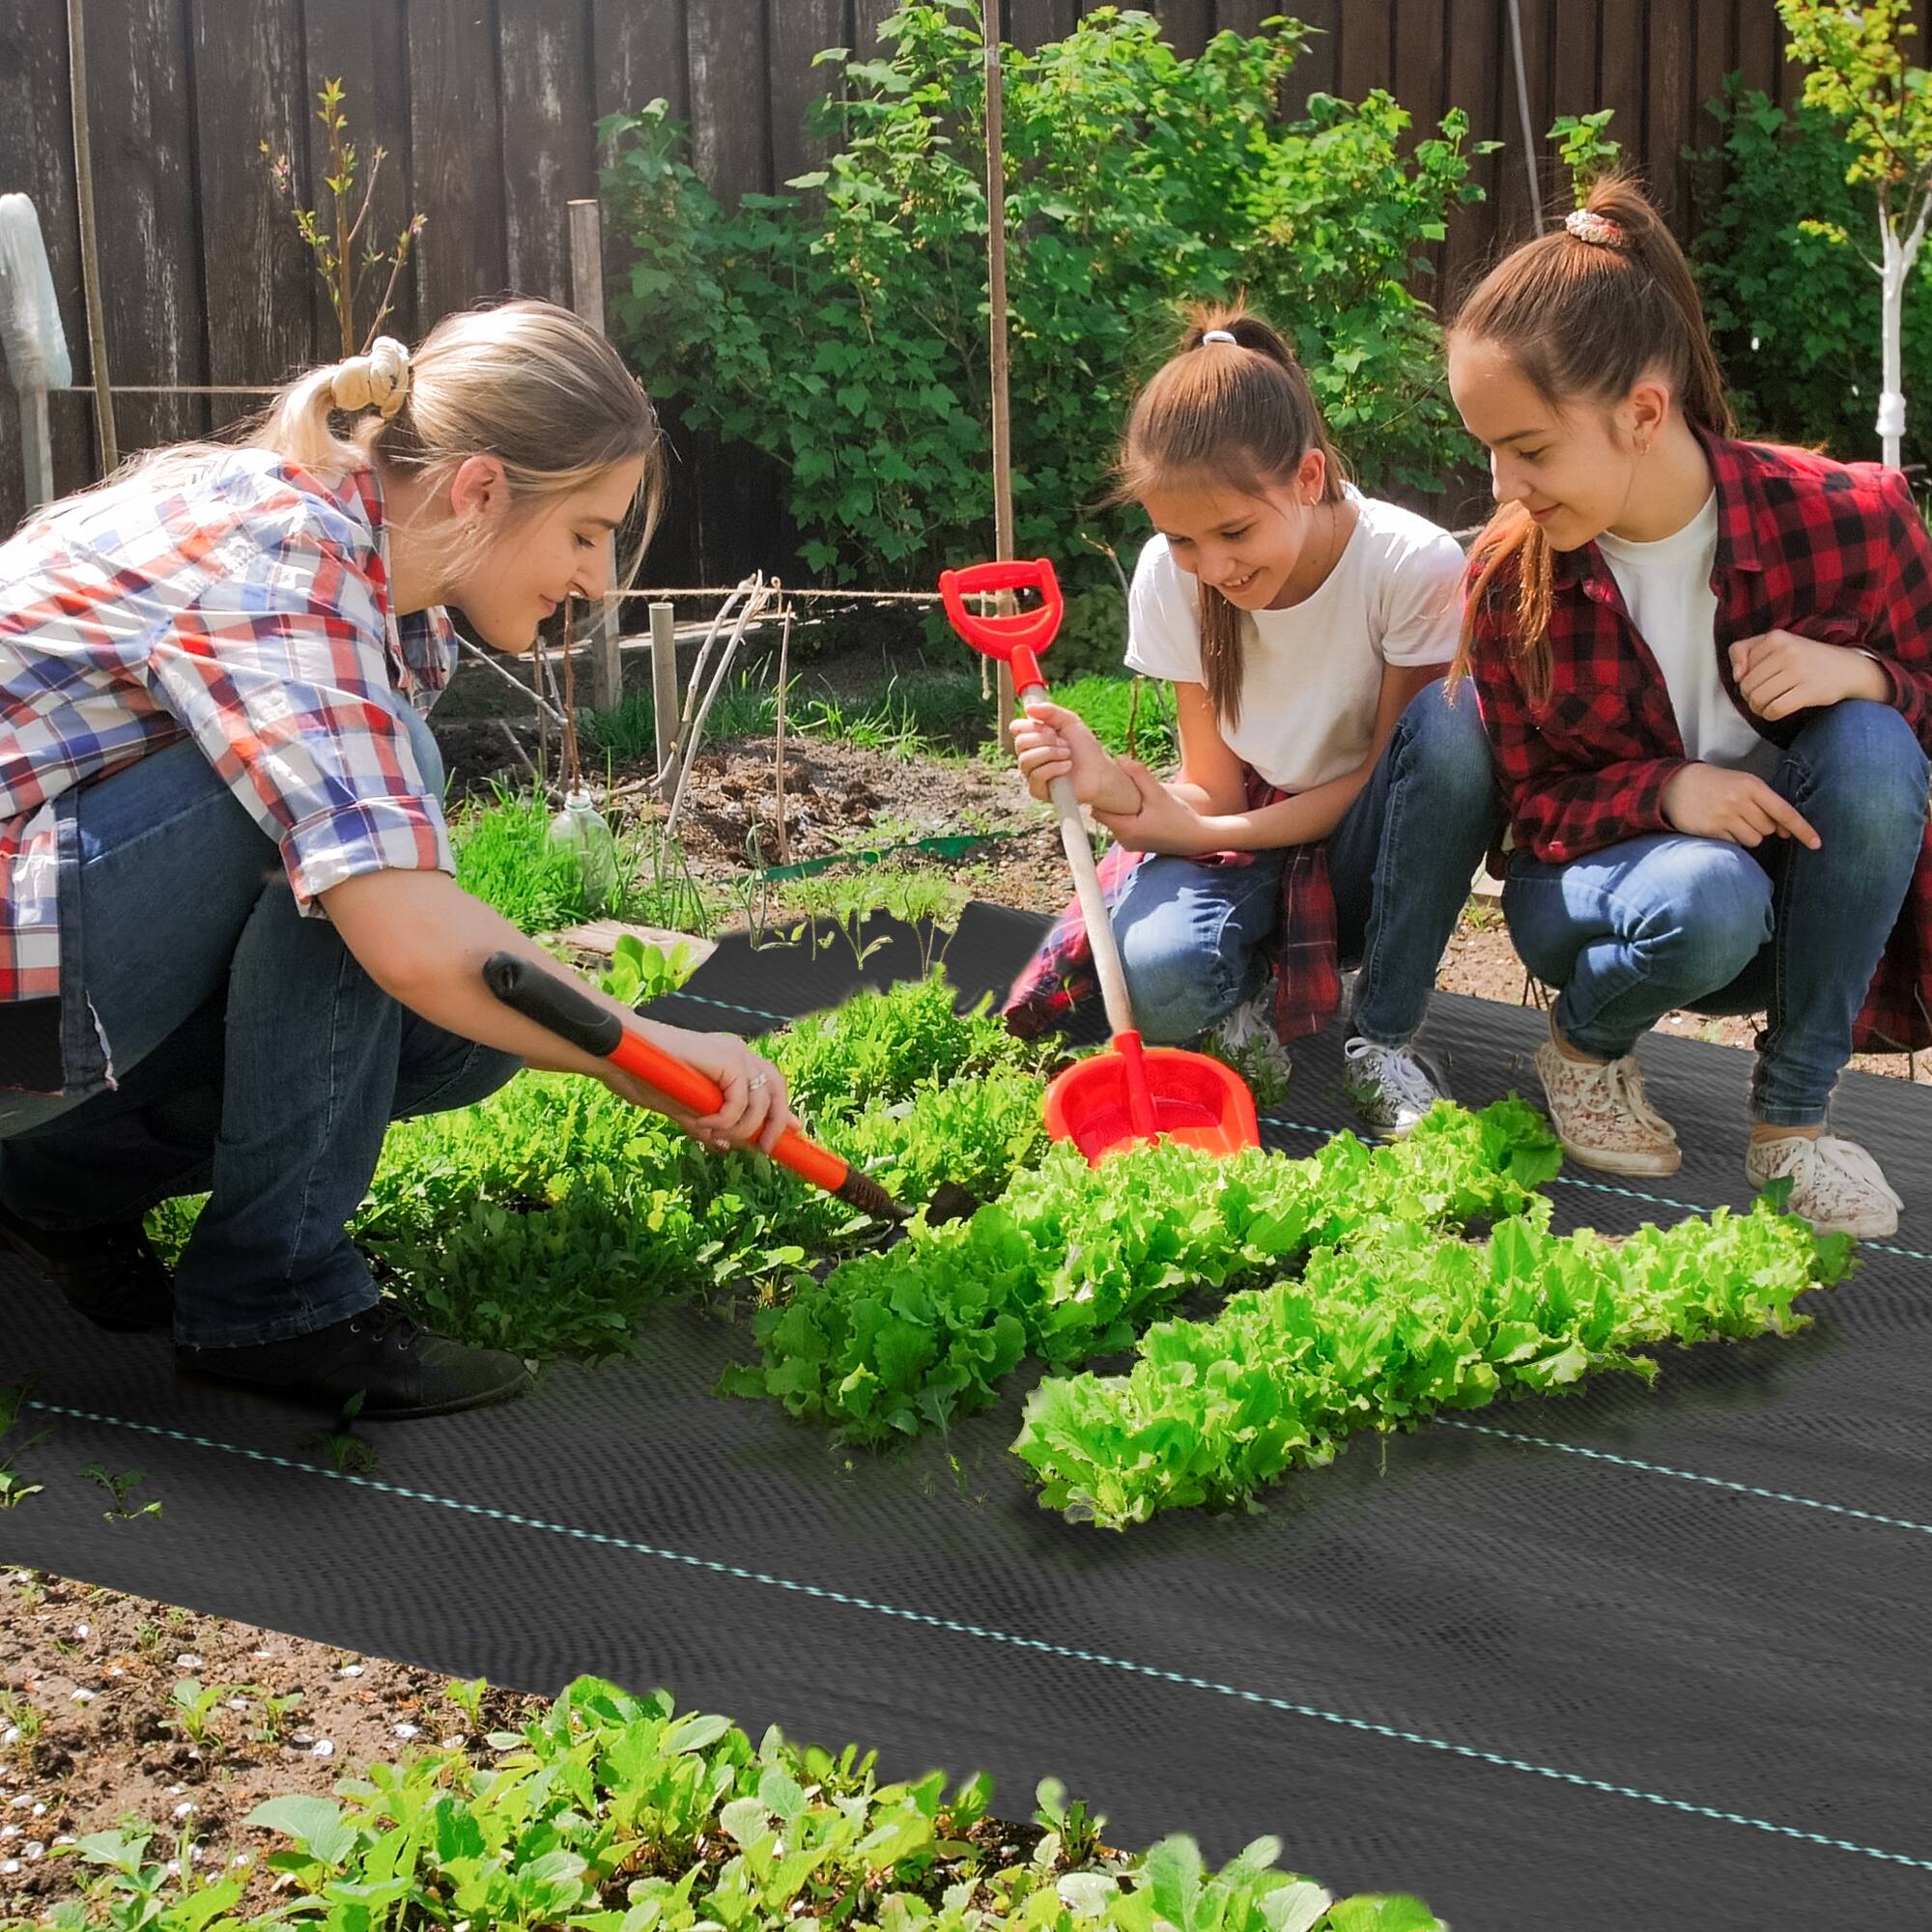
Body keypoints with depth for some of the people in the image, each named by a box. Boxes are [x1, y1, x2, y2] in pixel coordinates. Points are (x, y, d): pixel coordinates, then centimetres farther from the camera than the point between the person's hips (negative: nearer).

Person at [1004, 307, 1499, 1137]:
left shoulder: (1414, 563, -21)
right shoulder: (1169, 576, -12)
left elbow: (1387, 773, -13)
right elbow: (1212, 790, -9)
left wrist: (1188, 829, -22)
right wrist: (1118, 789, -32)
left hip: (1363, 852, 0)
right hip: (1243, 840, 0)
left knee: (1450, 726, -34)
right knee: (1159, 976, -35)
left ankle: (1384, 1037, -16)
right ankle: (1250, 995, 4)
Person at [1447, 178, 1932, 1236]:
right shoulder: (1509, 580, -15)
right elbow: (1534, 805, -7)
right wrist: (1664, 791, -29)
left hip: (1801, 872, 1)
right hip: (1601, 886, -1)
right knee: (1708, 901, -37)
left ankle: (1792, 1112, -17)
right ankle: (1587, 1044, 1)